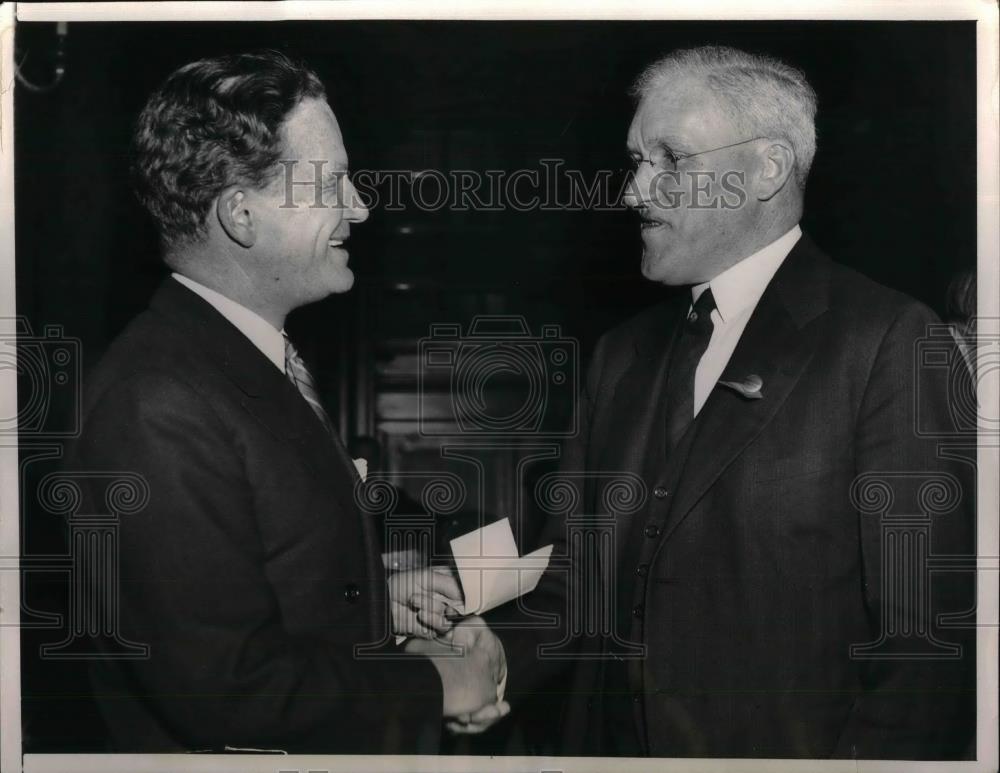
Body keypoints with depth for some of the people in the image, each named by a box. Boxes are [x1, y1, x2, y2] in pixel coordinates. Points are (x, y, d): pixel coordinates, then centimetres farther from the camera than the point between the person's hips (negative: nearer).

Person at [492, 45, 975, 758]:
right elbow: (574, 581, 7)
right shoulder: (624, 355, 8)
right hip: (610, 743, 6)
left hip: (789, 748, -5)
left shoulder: (888, 343, -12)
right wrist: (495, 666, -9)